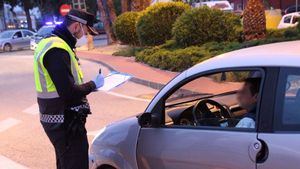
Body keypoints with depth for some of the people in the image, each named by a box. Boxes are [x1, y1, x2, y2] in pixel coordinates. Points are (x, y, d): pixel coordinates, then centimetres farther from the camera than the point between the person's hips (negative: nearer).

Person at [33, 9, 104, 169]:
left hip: (57, 118, 11)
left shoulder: (51, 43, 12)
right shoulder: (57, 49, -22)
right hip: (65, 122, -11)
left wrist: (87, 85, 5)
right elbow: (68, 92, -28)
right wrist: (93, 84, -13)